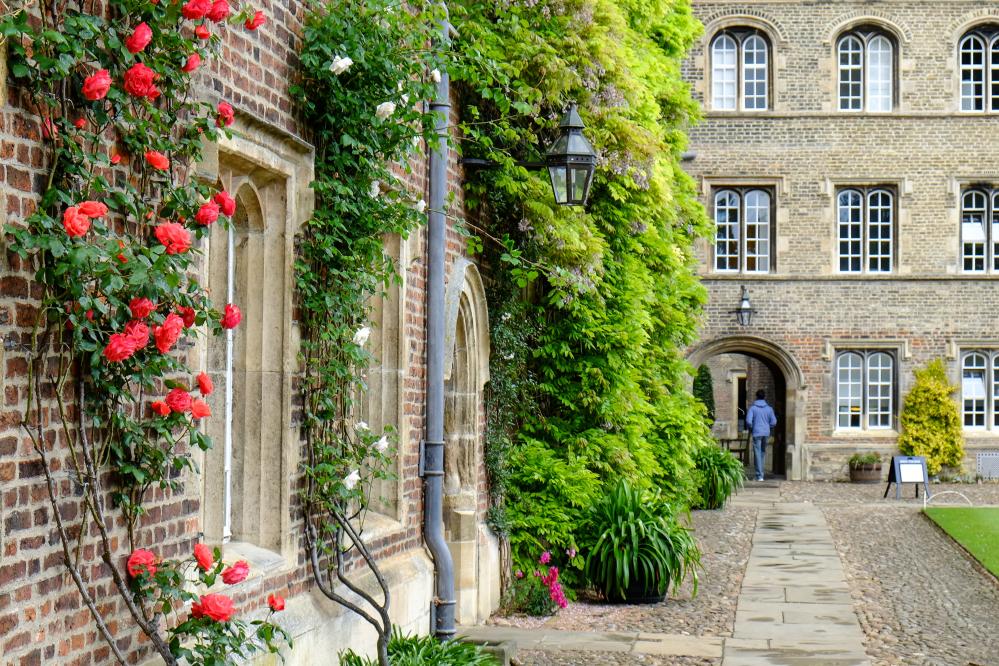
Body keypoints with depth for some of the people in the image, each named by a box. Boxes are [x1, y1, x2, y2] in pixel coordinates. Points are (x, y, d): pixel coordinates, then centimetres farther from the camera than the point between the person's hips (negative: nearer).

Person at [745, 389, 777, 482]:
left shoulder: (753, 408, -5)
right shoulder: (769, 408, 2)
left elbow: (748, 421, -13)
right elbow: (773, 422, -1)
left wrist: (750, 428, 8)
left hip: (757, 433, -3)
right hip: (766, 433, 3)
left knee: (757, 454, -1)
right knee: (763, 453, 17)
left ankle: (759, 476, -4)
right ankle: (760, 473, 22)